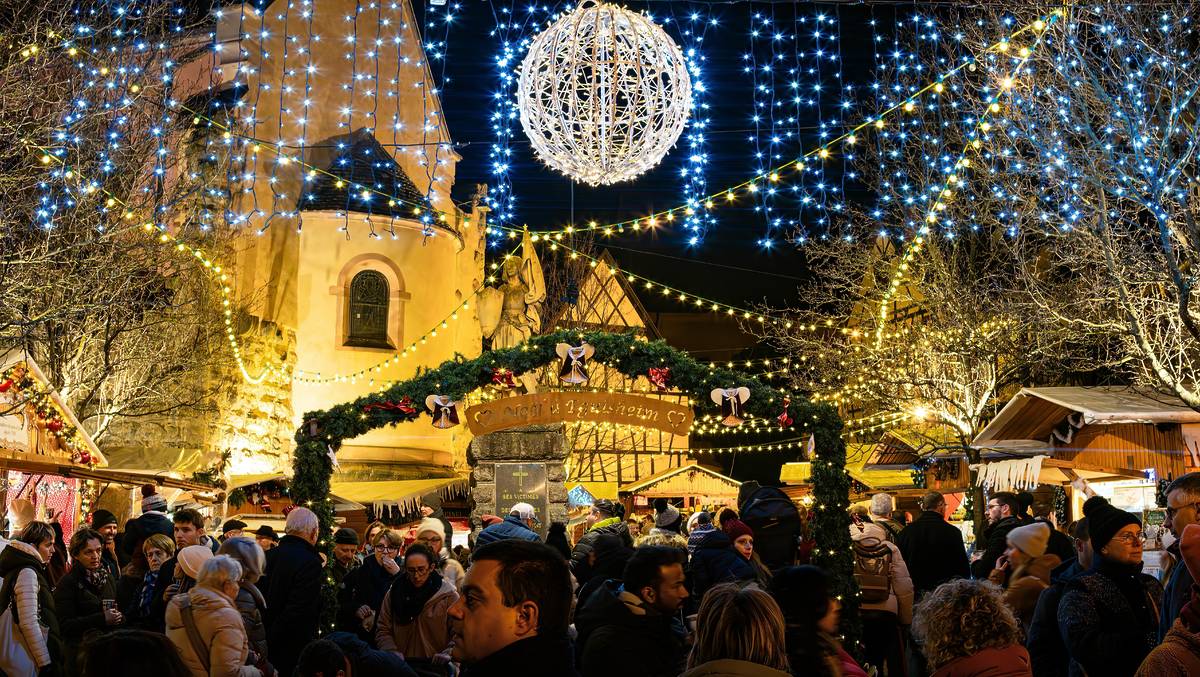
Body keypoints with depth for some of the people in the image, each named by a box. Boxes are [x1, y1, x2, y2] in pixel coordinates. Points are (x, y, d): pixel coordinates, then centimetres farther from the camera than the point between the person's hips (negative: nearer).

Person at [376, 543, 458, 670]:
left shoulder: (449, 595, 4)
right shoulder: (393, 594, 12)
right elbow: (383, 631, 12)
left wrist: (448, 654, -13)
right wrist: (392, 651, -5)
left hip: (435, 665, -2)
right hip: (401, 664, 2)